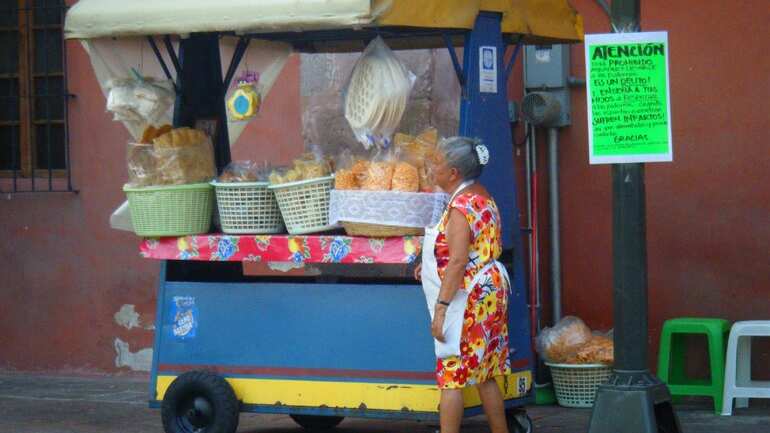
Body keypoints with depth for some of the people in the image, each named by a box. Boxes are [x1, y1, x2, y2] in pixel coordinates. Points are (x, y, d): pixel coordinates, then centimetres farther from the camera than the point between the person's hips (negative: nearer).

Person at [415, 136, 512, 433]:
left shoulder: (461, 206, -18)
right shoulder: (482, 197, 13)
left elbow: (458, 261, -24)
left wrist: (441, 307, -24)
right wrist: (433, 264, 19)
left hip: (468, 298, -10)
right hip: (489, 294, 10)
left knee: (452, 377, -6)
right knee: (485, 376, 14)